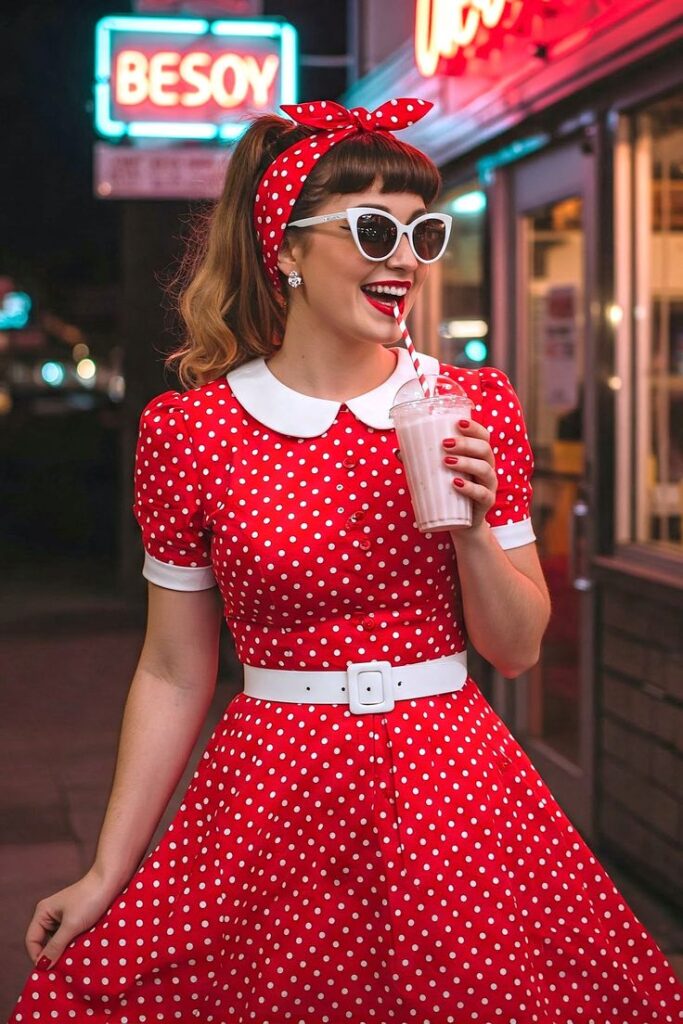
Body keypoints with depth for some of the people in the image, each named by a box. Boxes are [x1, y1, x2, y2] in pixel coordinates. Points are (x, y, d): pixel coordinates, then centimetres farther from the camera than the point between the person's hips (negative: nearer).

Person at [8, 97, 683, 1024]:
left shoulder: (476, 407, 2)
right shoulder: (187, 429, -4)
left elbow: (518, 649, 5)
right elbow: (173, 675, 2)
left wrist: (472, 526, -13)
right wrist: (107, 874, 1)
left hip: (453, 800, 2)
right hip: (270, 802, -1)